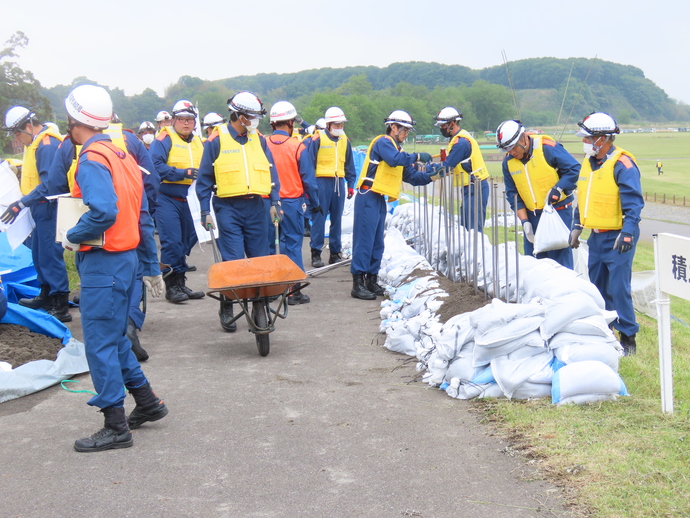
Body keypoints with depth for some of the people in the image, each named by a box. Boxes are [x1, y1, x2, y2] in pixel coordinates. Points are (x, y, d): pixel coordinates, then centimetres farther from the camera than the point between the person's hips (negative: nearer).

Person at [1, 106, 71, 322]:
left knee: (50, 255, -8)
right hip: (41, 208, 11)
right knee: (39, 254, 20)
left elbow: (49, 184, -26)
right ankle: (46, 296, 34)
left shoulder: (47, 145, -20)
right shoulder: (38, 142, 12)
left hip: (49, 208, -11)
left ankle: (61, 306, -5)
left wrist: (22, 203, -27)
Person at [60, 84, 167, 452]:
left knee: (100, 342, -1)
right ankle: (147, 402, 29)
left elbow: (104, 212, -32)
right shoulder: (122, 156, 12)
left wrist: (72, 237, -14)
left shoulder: (92, 160, -16)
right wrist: (151, 266, 19)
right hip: (126, 256, 9)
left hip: (102, 261, -9)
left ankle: (116, 427, 5)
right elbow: (142, 217, 15)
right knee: (114, 336, 21)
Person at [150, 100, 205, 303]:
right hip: (167, 199, -7)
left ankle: (181, 283, 20)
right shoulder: (164, 140, -5)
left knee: (186, 242, 11)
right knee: (172, 242, -10)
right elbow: (155, 166, -17)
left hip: (189, 201, 7)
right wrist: (182, 173, -21)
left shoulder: (198, 143, 15)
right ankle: (171, 286, -4)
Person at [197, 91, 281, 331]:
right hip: (228, 208, -4)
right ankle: (227, 309, 8)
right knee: (232, 261, -5)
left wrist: (274, 202, 0)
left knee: (260, 260, 5)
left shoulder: (258, 139, 9)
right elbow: (204, 179, 1)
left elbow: (271, 172, 12)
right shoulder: (217, 140, -2)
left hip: (255, 207, 4)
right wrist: (205, 212, -4)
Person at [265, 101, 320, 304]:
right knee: (292, 244, 3)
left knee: (267, 244, 10)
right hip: (291, 201, -3)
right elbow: (307, 178, -5)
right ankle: (293, 291, 3)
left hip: (266, 202, 3)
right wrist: (315, 203, 6)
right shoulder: (297, 146, -9)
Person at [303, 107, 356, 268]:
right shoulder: (317, 139, -5)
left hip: (339, 182, 5)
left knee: (337, 219, 8)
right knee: (319, 218, -5)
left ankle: (335, 253, 15)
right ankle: (316, 254, -1)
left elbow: (349, 165, 19)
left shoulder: (345, 140, 12)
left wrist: (351, 185, 13)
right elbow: (309, 163, -5)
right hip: (322, 181, -5)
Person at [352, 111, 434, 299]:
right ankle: (358, 283, -9)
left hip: (379, 199, 10)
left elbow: (410, 176, 19)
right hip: (368, 197, -10)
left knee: (377, 243, 12)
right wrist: (417, 156, -19)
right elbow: (395, 159, -26)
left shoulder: (397, 148, 21)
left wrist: (430, 176, 7)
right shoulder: (383, 142, -7)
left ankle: (371, 280, 20)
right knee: (364, 239, -10)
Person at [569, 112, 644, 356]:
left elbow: (634, 202, -19)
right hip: (597, 235, 8)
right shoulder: (588, 162, 10)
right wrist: (577, 226, 19)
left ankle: (628, 337, 1)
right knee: (597, 287, 13)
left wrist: (627, 232, -27)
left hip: (617, 237, -8)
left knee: (618, 288, -8)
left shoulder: (622, 164, -15)